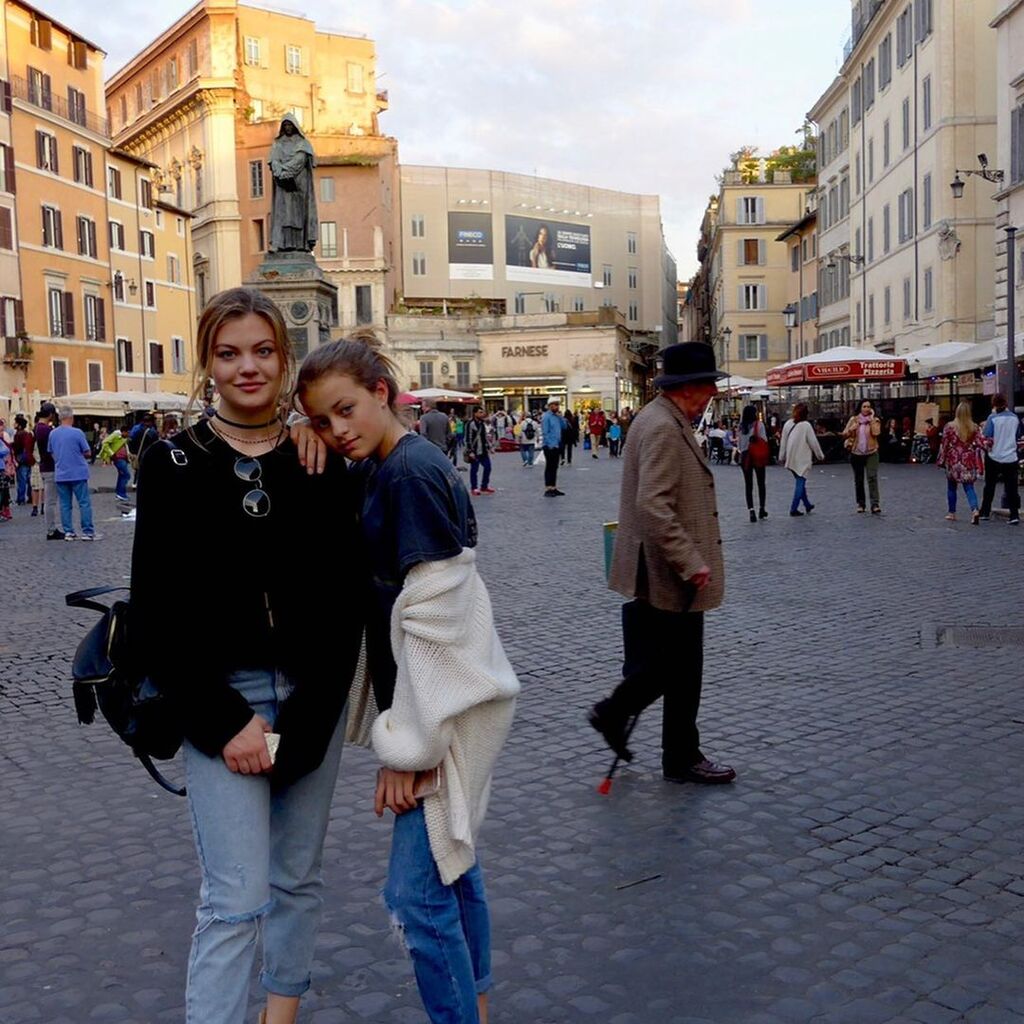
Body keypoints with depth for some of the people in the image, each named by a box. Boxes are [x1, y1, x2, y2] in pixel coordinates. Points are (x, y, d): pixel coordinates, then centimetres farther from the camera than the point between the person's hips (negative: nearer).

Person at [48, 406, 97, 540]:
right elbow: (88, 453, -6)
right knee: (84, 503, 1)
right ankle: (88, 532, -1)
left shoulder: (52, 434, 3)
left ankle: (68, 532, 9)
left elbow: (52, 453, 13)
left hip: (61, 475, 5)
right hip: (78, 474, -5)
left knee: (65, 505, 9)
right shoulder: (77, 433, -11)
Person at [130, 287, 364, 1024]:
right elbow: (157, 611, -6)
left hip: (312, 695, 3)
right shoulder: (174, 465, -4)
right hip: (218, 699, -2)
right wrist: (225, 720, -12)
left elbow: (349, 595, -3)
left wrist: (303, 719, -11)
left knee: (298, 876, 15)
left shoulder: (323, 463, 0)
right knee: (236, 896, -4)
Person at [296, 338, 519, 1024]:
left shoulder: (410, 473, -19)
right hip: (449, 700, 10)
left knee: (418, 895, -4)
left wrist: (409, 742, -19)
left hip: (446, 703, -10)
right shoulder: (385, 468, 8)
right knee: (451, 864, 22)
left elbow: (431, 620, -22)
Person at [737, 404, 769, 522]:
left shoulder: (741, 426, -1)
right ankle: (762, 509, 17)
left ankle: (751, 510, -7)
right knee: (761, 483, 12)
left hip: (745, 457, 2)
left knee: (748, 485, 3)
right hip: (758, 457, -2)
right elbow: (764, 440, -8)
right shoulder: (759, 424, -9)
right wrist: (765, 454, 5)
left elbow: (738, 443, 3)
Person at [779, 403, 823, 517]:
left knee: (800, 482, 18)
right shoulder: (806, 425, -13)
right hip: (802, 459, -5)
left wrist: (782, 457, 16)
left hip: (791, 459, 5)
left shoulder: (788, 424, 0)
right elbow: (813, 442, -8)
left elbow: (783, 442, 5)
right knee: (800, 483, 1)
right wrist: (821, 456, 5)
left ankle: (807, 505, 29)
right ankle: (793, 509, -5)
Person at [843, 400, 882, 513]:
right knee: (858, 480, 10)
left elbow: (876, 432, -17)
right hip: (856, 453, 2)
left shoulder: (875, 420, 1)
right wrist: (855, 425, -13)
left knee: (872, 477, -15)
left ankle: (875, 504, -20)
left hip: (871, 453, -2)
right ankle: (861, 503, 24)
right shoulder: (854, 419, 5)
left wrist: (871, 420, -14)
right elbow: (845, 434, 1)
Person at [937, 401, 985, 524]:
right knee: (969, 487, 2)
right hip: (968, 462, 1)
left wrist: (941, 461, 5)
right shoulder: (975, 428, -1)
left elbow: (944, 445, -4)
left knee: (951, 487, 14)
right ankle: (975, 510, -19)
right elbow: (980, 445, -4)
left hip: (953, 461, -1)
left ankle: (952, 512, 22)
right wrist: (979, 463, 2)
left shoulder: (949, 426, -7)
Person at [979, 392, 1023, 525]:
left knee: (989, 485, 12)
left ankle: (985, 513, 19)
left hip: (994, 457, -2)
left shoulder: (993, 418, -11)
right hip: (1011, 458, 2)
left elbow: (987, 438, -16)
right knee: (1012, 487, 4)